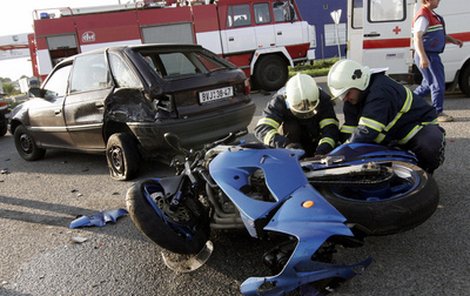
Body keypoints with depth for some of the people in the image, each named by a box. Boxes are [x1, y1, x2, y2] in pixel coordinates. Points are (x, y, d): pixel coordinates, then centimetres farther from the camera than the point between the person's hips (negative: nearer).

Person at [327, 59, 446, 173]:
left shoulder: (381, 91, -35)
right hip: (395, 135, 8)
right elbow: (347, 132, -8)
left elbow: (366, 132, -41)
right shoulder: (352, 100, -6)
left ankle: (424, 168, -4)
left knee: (431, 145, -37)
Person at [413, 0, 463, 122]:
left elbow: (439, 34, 30)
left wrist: (453, 40, 17)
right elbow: (417, 38, -26)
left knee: (428, 85, 18)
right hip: (427, 57, -10)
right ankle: (438, 113, 4)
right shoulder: (423, 16, -15)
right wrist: (423, 57, -35)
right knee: (438, 85, -5)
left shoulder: (432, 15, 18)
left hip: (433, 56, 10)